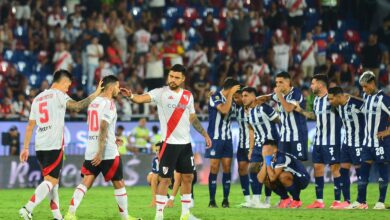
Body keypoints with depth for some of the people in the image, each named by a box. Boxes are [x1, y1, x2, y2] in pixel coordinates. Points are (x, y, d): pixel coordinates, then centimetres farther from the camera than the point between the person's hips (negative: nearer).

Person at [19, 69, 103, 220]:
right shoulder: (58, 95, -3)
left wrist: (26, 148, 19)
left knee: (52, 180, 15)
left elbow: (30, 125, 18)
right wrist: (95, 94, -10)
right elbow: (77, 106, -18)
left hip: (40, 146, 8)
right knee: (51, 180, -8)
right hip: (54, 145, -8)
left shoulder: (37, 98, 19)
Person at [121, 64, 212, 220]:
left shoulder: (188, 95, 8)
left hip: (185, 143, 5)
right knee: (165, 179, -4)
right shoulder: (161, 93, -8)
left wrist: (205, 135, 19)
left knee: (188, 177, 11)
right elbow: (142, 98, -26)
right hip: (169, 143, -5)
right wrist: (131, 96, -47)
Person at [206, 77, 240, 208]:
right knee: (214, 168, -6)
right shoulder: (215, 97, -9)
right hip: (215, 138, -6)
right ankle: (212, 201, -3)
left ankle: (225, 200, 3)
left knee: (227, 167, 0)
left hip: (227, 138, 6)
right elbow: (224, 110, -25)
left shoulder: (230, 99, 12)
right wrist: (231, 93, -21)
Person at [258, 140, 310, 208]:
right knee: (266, 179, -7)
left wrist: (268, 162, -29)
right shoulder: (269, 159, -4)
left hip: (302, 179, -8)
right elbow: (260, 179, -14)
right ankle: (285, 199, 7)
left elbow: (273, 178, -34)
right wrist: (265, 163, -20)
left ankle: (296, 201, -15)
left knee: (282, 176, -35)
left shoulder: (281, 158, -27)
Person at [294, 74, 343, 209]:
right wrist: (301, 111, 19)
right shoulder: (317, 99, 13)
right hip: (319, 140, 9)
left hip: (332, 140, -9)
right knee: (318, 167, 8)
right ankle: (319, 201, 13)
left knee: (335, 167, -3)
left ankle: (338, 200, 0)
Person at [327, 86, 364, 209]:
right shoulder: (339, 106, 5)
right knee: (343, 171, 5)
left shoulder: (357, 104, -20)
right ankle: (347, 201, 9)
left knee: (359, 170, -3)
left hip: (358, 143, -8)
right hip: (347, 142, 8)